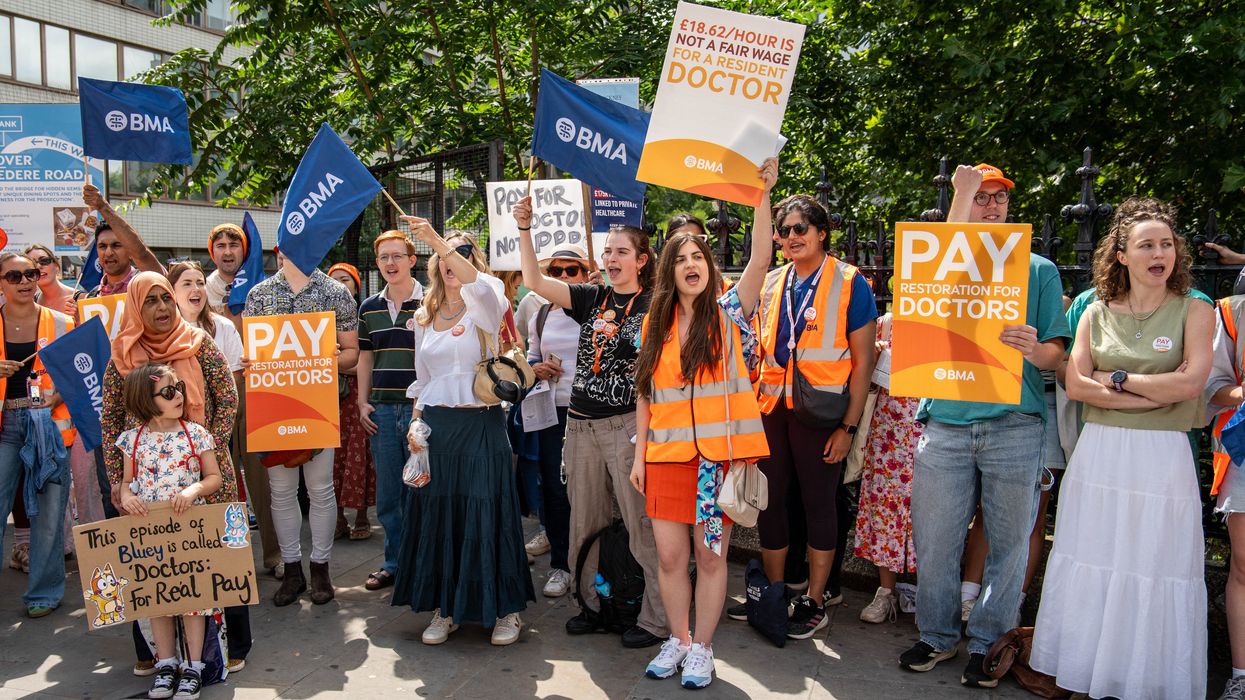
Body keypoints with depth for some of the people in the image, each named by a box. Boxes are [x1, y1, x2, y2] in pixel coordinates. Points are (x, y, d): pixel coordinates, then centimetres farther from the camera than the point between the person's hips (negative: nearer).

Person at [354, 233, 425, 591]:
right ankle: (394, 563, 24)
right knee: (387, 494, 11)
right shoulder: (369, 307, 11)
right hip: (382, 410, 5)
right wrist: (363, 402, 9)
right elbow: (365, 357, 18)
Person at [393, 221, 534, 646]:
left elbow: (479, 283, -26)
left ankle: (506, 608, 12)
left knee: (487, 514, -2)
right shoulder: (425, 317, 15)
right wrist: (416, 423, 5)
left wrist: (438, 241, -33)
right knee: (437, 516, 6)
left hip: (480, 424, -4)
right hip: (435, 426, 5)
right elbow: (421, 379, 18)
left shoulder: (484, 306, 0)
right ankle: (444, 608, 20)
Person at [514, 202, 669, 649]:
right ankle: (594, 604, 30)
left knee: (641, 525, -2)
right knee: (585, 523, 15)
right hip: (580, 424, 6)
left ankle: (657, 617, 11)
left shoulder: (654, 306, -4)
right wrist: (524, 228, -6)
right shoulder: (592, 298, 10)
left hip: (627, 426, -6)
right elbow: (534, 281, 3)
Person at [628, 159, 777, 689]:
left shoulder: (729, 312, 0)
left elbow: (761, 259, -16)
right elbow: (645, 394, 10)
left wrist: (762, 195, -23)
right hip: (666, 455, 3)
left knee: (710, 555, 6)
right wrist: (639, 455, 7)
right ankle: (678, 640, 28)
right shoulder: (655, 323, 8)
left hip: (719, 453, -3)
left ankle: (702, 648, 23)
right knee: (670, 555, 7)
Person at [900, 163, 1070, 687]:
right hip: (946, 423, 1)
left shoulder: (1039, 269, 11)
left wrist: (1034, 349, -18)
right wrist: (961, 194, -13)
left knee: (1008, 543, 4)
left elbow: (1056, 354, 7)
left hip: (1015, 425, 0)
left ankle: (987, 644, 20)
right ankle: (937, 635, 22)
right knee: (935, 541, 5)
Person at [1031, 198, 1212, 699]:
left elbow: (1191, 382, -12)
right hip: (1099, 455, 2)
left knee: (1153, 572, 2)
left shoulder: (1194, 312, 2)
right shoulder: (1097, 314, 7)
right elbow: (1076, 385, -3)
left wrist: (1117, 379, -5)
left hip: (1161, 457, -2)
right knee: (1091, 568, 8)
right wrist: (1154, 392, -10)